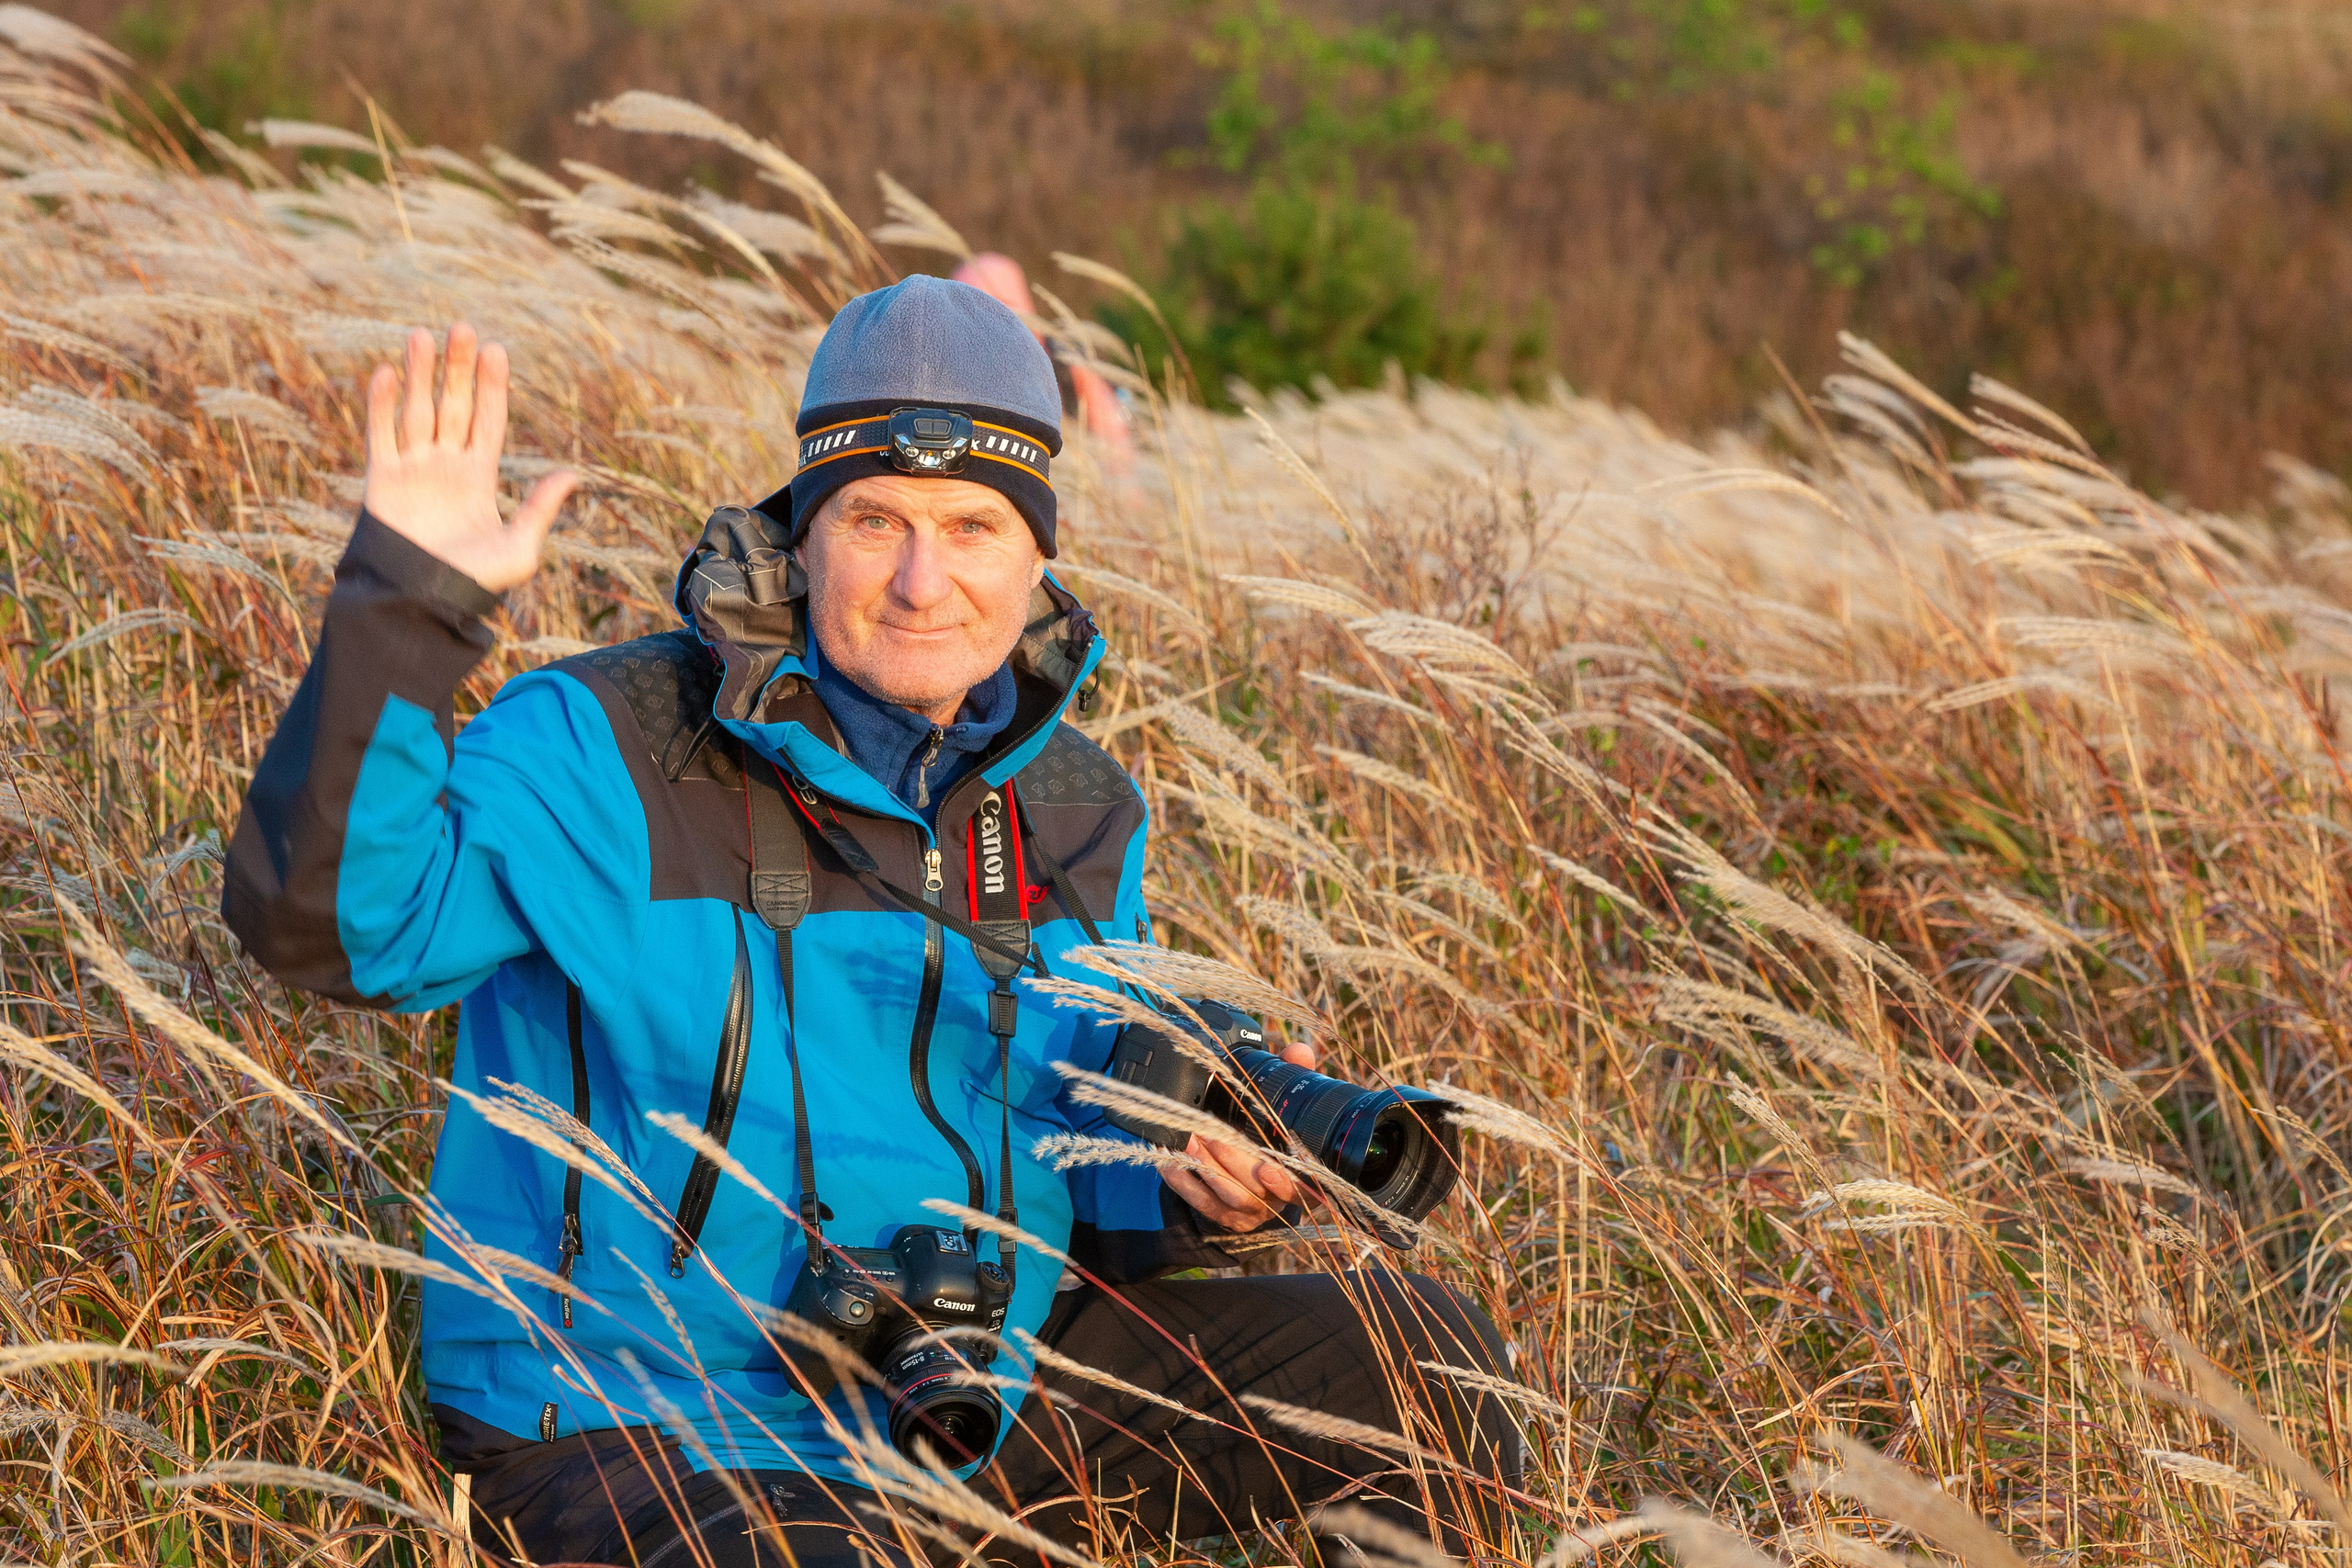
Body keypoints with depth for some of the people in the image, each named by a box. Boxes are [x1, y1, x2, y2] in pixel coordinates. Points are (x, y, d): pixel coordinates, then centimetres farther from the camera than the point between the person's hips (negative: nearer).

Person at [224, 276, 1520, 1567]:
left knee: (1408, 1354, 1)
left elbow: (1087, 1161, 14)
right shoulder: (610, 749, -12)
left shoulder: (1079, 816, 7)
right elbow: (330, 920, -25)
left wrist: (1190, 1184, -9)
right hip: (634, 1428, -6)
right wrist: (406, 602, -34)